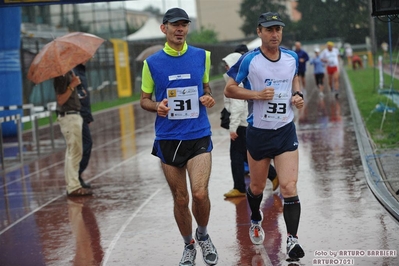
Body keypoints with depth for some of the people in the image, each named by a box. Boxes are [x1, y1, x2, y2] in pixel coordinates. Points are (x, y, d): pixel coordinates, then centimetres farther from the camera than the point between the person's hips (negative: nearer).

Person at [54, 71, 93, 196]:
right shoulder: (61, 75, -15)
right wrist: (72, 85, -22)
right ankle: (73, 187, -6)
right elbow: (60, 100, -19)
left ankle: (72, 185, 21)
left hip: (74, 116, 10)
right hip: (69, 117, -10)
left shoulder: (69, 72, 14)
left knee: (72, 152, 14)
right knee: (75, 152, -9)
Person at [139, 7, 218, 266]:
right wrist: (157, 106, -13)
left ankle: (203, 235, 14)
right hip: (168, 138, 0)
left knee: (200, 193, -16)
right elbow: (144, 99, 9)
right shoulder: (152, 63, 0)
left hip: (199, 135, 0)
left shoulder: (202, 56, 4)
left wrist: (209, 98, -3)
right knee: (180, 199, 7)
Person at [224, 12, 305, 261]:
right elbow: (229, 89, -7)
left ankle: (292, 239, -7)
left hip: (286, 131, 1)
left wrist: (298, 95, 1)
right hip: (258, 132, -1)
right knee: (257, 187, 15)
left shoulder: (292, 57, 0)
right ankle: (256, 221, 46)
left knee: (289, 187, -12)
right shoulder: (249, 60, -11)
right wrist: (258, 94, -20)